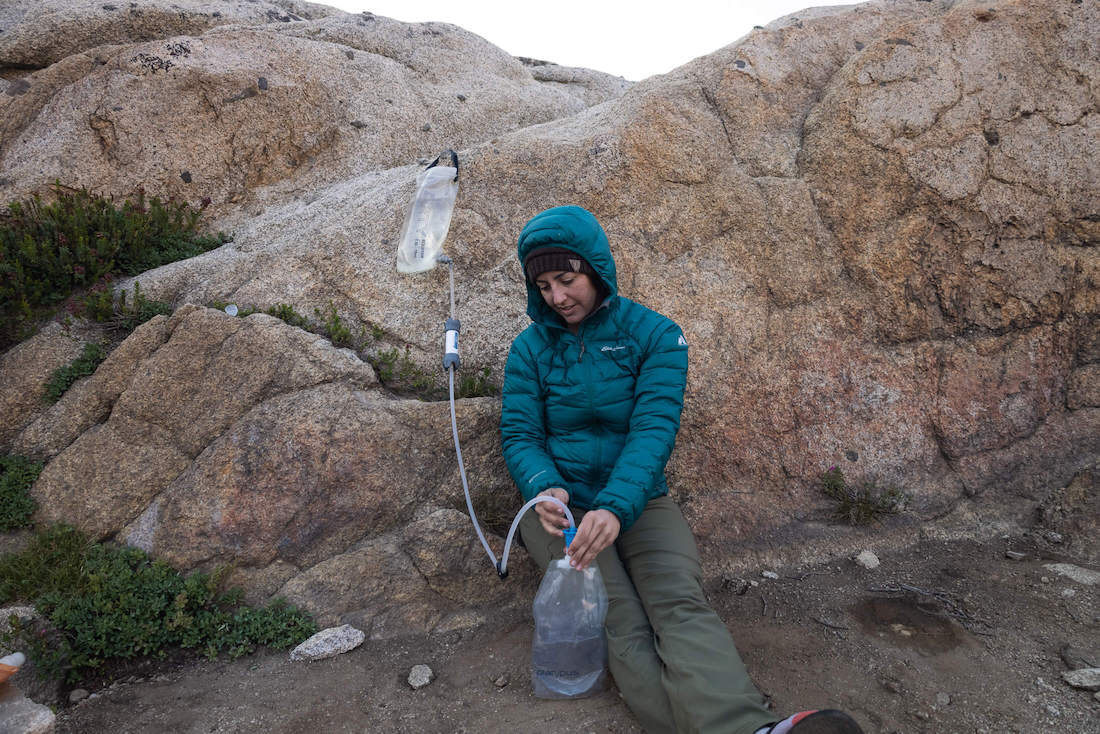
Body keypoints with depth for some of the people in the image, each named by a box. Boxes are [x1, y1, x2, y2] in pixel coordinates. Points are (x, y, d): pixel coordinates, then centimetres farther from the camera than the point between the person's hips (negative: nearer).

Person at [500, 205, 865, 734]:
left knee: (681, 603, -27)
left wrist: (616, 507, -32)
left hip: (639, 502, 0)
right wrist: (545, 489, -25)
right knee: (623, 625, -23)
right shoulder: (530, 349, 3)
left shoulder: (655, 335, -2)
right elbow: (519, 435, -2)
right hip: (561, 506, 1)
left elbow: (654, 430, -14)